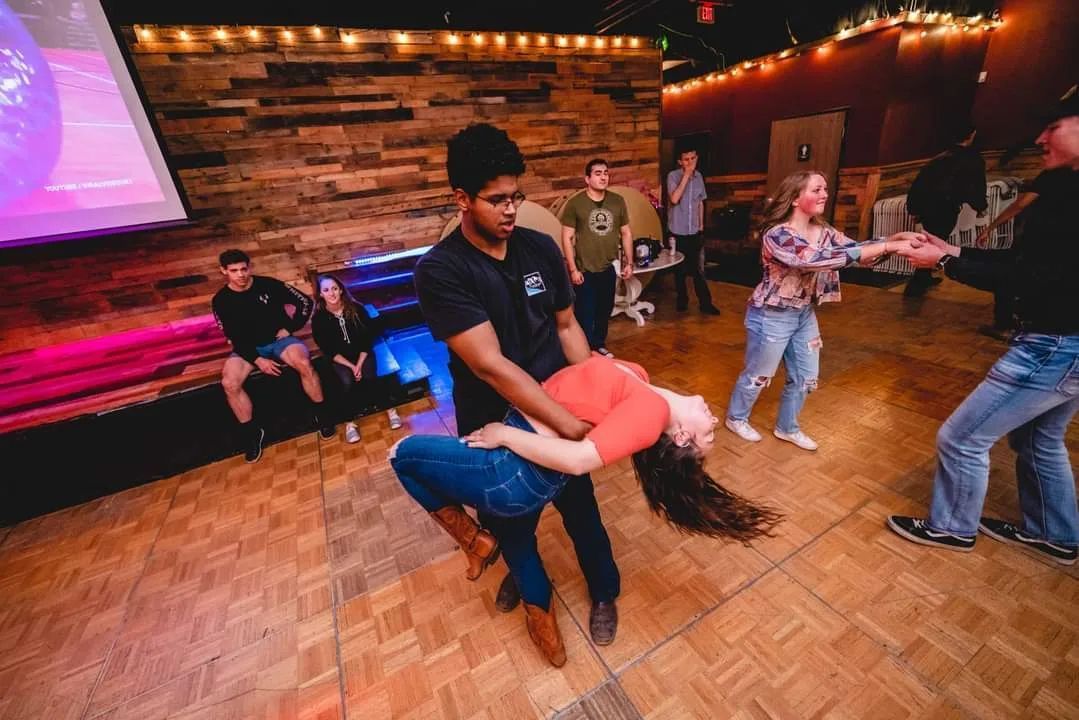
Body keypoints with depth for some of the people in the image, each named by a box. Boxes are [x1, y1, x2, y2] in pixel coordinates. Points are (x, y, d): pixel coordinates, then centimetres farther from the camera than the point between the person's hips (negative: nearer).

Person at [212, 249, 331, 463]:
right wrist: (258, 360, -16)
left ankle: (321, 414, -14)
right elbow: (234, 338, -3)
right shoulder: (221, 300, -2)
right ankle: (252, 432, -5)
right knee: (229, 383, -25)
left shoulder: (269, 284, -8)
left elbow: (305, 302, -2)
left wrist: (290, 329, -8)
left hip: (280, 339, -2)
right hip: (249, 348, 2)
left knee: (305, 365, -34)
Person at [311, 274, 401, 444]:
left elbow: (369, 337, -6)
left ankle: (388, 407, -8)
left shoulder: (356, 309, -10)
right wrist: (350, 366, -18)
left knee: (369, 377, -27)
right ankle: (349, 422, -13)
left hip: (362, 352, 0)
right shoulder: (318, 318, -10)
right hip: (339, 358, 0)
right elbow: (328, 350, -7)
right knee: (347, 382, -27)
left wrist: (360, 363, -14)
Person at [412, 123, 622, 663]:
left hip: (558, 407, 2)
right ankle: (525, 577, 58)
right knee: (509, 515, 23)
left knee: (579, 504, 18)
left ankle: (603, 591, 48)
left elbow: (566, 326, 1)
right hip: (492, 422, -1)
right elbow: (490, 365, -29)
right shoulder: (439, 271, -22)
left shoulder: (541, 248, -7)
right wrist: (570, 424, -32)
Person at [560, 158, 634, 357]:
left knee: (605, 311, 16)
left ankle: (599, 345, 35)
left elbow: (626, 233, 10)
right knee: (585, 314, 1)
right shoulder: (575, 203, -8)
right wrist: (573, 269, -13)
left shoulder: (618, 201, 4)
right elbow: (567, 238, -8)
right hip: (585, 270, -4)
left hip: (609, 268, 4)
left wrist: (629, 263, 7)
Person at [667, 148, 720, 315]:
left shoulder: (698, 176, 7)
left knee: (699, 269, 6)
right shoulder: (673, 176, -8)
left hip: (695, 231, 3)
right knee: (680, 269, 9)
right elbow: (674, 199, -24)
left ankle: (705, 303, 12)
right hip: (677, 232, -3)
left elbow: (700, 202, 14)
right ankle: (682, 299, 24)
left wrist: (701, 225, 12)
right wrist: (686, 175, -22)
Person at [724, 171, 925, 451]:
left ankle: (787, 427, 37)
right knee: (757, 375, 9)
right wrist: (888, 246, -34)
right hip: (772, 316, -8)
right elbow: (819, 260, -34)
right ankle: (736, 418, 33)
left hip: (804, 313, 8)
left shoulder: (823, 231, 3)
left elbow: (856, 250, 0)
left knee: (805, 378, 16)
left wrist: (897, 238, -18)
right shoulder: (777, 234, -24)